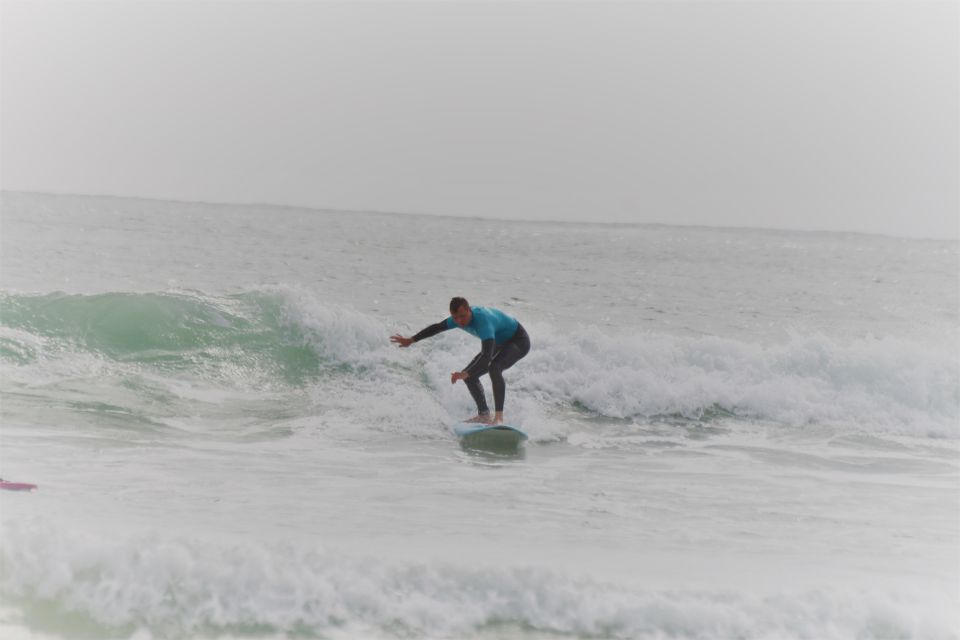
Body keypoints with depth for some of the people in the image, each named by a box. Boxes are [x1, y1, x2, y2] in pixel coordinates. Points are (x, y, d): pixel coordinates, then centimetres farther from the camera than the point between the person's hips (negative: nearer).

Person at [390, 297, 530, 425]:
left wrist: (465, 374, -60)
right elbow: (436, 328, 6)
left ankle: (499, 417, -34)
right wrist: (411, 340, 12)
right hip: (499, 343, 9)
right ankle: (484, 415, 13)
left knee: (494, 368, -36)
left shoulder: (483, 322, -40)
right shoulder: (458, 318, -13)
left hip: (519, 341, -9)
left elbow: (486, 356, -50)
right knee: (470, 375, 3)